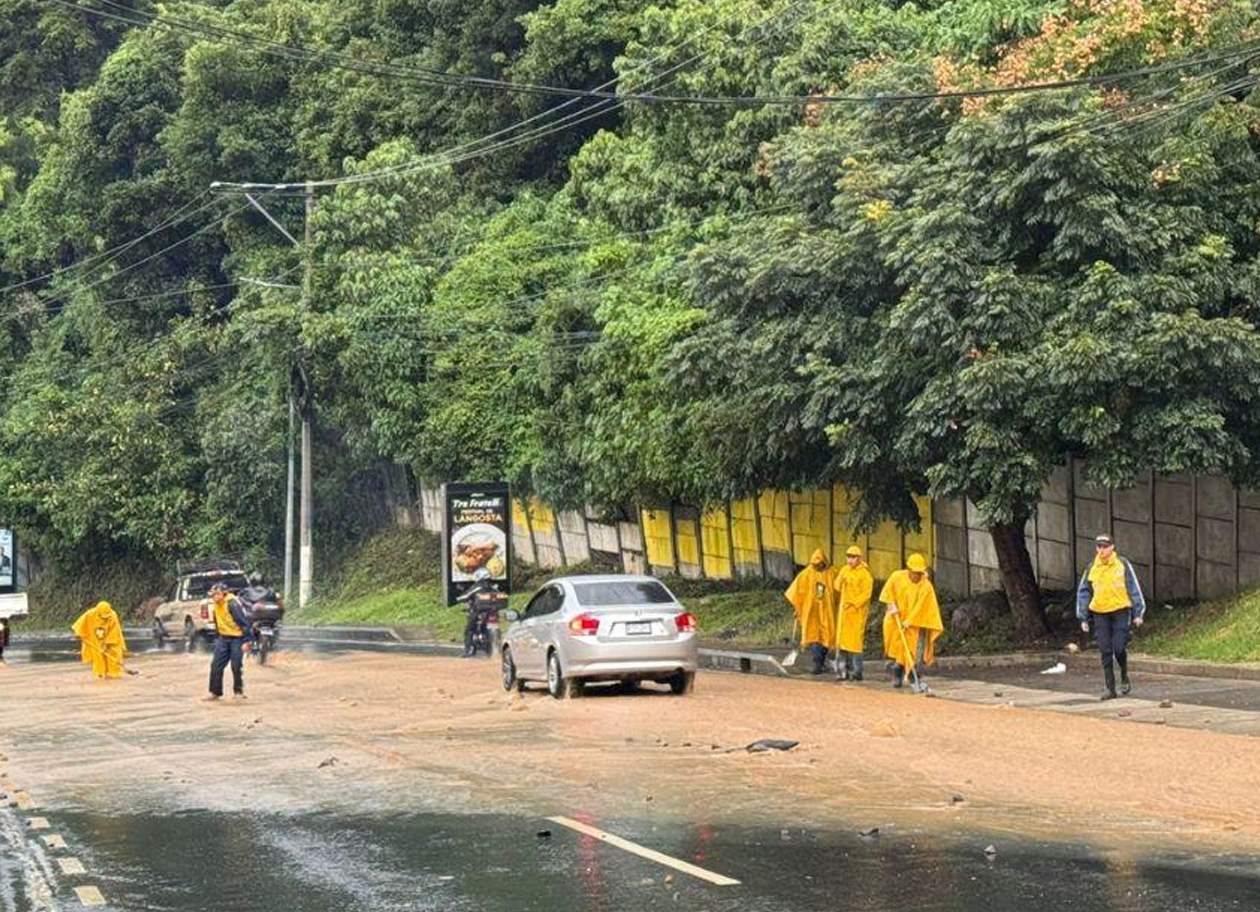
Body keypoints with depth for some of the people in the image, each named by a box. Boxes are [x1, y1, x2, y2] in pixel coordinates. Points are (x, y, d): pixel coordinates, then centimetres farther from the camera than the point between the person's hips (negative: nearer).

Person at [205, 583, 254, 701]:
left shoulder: (232, 604, -21)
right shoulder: (217, 605, 5)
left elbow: (245, 622, -20)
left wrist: (246, 641, -21)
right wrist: (217, 637, 22)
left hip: (237, 639, -7)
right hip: (223, 638, 8)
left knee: (236, 667, -4)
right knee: (216, 665, 1)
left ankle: (239, 691, 13)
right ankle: (215, 692, 8)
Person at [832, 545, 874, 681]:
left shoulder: (864, 573, -9)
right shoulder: (844, 570, 12)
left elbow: (866, 593, -13)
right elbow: (837, 587, 19)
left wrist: (854, 603, -18)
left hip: (858, 610, -7)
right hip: (844, 609, 7)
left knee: (855, 640, -10)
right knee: (843, 639, 9)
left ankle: (857, 671, -7)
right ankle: (847, 670, 16)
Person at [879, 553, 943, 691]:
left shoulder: (926, 586, -17)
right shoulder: (897, 577, -8)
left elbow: (921, 607, -19)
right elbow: (888, 591, 8)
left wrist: (909, 622, -22)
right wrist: (892, 604, -5)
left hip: (917, 623, -3)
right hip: (898, 619, 3)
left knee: (918, 650, -14)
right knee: (898, 647, 9)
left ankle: (918, 679, -16)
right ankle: (897, 676, 26)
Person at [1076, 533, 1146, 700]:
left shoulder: (1123, 564, 0)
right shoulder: (1091, 569, 6)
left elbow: (1134, 588, 4)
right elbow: (1083, 593, 12)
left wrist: (1138, 613, 1)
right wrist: (1083, 618, 7)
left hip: (1120, 611, -2)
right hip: (1100, 614, 3)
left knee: (1119, 648, -9)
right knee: (1105, 652, 1)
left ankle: (1125, 677, 19)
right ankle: (1110, 688, 6)